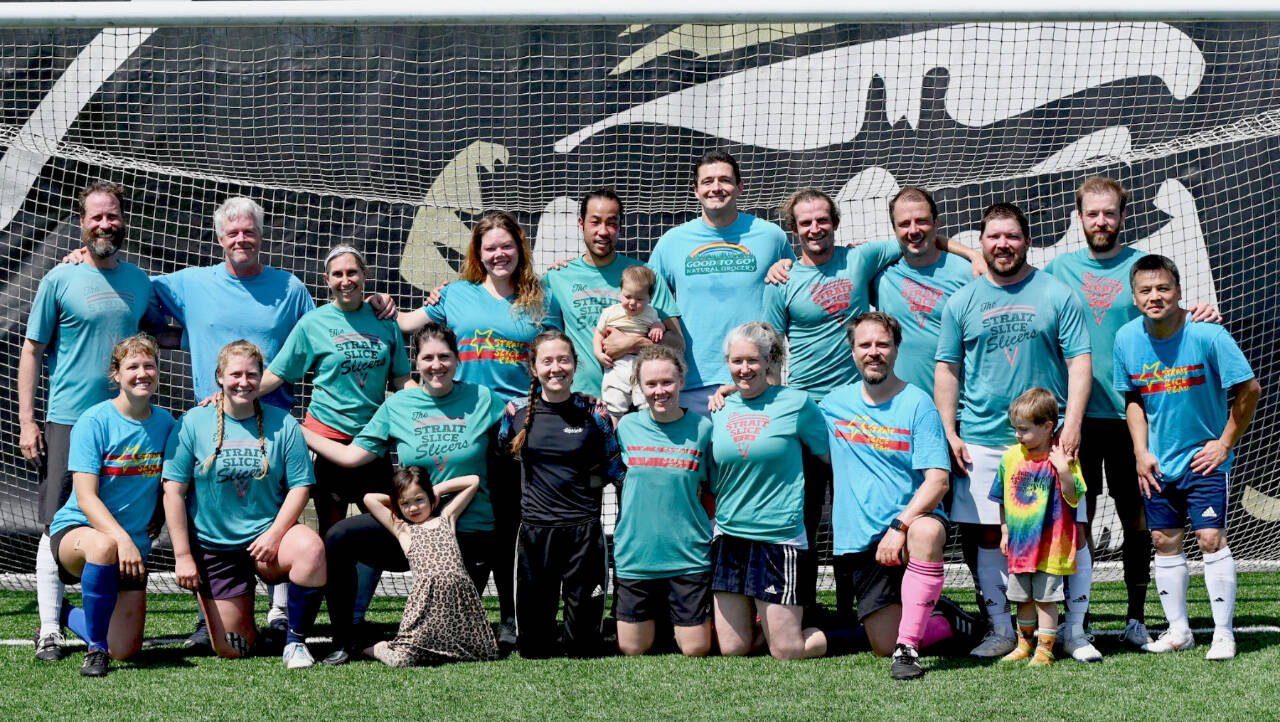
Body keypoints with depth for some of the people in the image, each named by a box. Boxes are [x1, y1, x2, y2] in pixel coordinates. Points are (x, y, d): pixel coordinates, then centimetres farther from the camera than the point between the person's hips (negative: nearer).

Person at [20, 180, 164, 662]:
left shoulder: (138, 281, 11)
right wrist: (26, 422, -5)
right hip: (67, 420, -4)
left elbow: (154, 332, 27)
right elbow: (32, 351, 1)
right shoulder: (60, 280, -1)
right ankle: (50, 630, -2)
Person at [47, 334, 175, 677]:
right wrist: (122, 538, -32)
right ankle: (96, 648, -23)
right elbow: (86, 498, -19)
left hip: (133, 545, 5)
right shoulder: (95, 421, -13)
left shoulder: (165, 423, 2)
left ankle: (70, 617, 33)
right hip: (76, 530, -5)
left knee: (126, 651, -2)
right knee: (103, 546, -43)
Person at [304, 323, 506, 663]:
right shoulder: (398, 405, 1)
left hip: (470, 532, -1)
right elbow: (352, 456, 1)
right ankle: (344, 640, -9)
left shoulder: (482, 399, -2)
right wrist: (294, 430, 1)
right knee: (339, 538, -23)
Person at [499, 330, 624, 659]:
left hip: (584, 530, -1)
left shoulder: (594, 413, 0)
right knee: (533, 649, 4)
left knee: (585, 646, 2)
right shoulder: (517, 412, 3)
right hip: (535, 529, 1)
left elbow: (614, 470, 10)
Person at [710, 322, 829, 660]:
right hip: (729, 536, 4)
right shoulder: (720, 410, 8)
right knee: (732, 648, 4)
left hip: (780, 539, -4)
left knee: (786, 651, -5)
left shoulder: (796, 403, -3)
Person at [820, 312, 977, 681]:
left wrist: (900, 526, -27)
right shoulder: (834, 403, 8)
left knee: (925, 532, -41)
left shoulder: (917, 404, -5)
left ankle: (908, 646, -34)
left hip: (912, 518, -4)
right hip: (859, 541, 4)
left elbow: (938, 481, -14)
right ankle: (943, 620, 29)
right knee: (883, 646, -3)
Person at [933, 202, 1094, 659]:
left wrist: (1071, 424, -9)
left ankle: (1074, 631, 6)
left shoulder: (1056, 295, 4)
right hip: (981, 441, 2)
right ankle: (1001, 631, 13)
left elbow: (1079, 362, 1)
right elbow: (947, 370, 11)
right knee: (986, 536, 2)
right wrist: (950, 433, 2)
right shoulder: (962, 303, 9)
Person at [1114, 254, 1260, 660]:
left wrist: (1225, 444, -9)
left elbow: (1248, 389, -11)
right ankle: (1178, 630, 20)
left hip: (1204, 457, -4)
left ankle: (1223, 633, -1)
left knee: (1211, 537, -9)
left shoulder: (1207, 336, -18)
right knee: (1164, 541, 8)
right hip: (1158, 462, 4)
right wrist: (1141, 452, 2)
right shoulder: (1127, 339, -4)